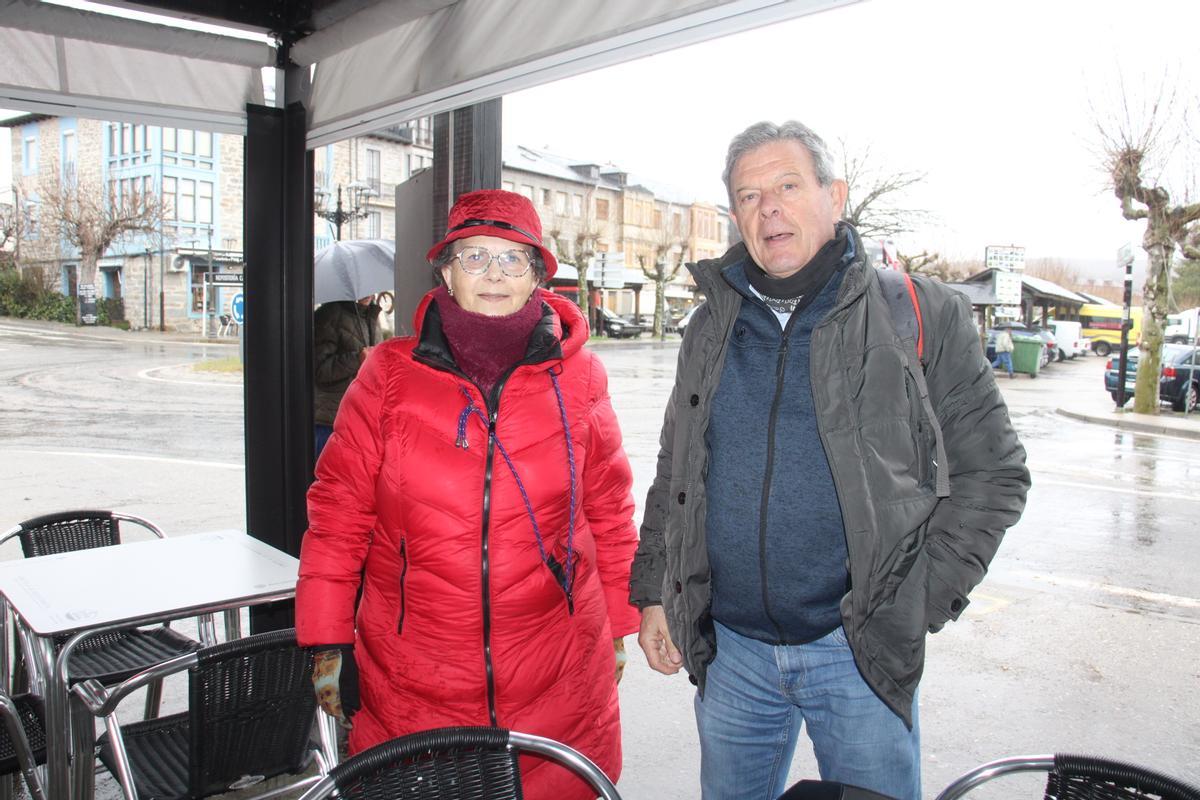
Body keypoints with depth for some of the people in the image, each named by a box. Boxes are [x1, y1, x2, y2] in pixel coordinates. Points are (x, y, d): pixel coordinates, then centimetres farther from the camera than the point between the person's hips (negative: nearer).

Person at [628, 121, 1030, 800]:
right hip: (730, 649, 4)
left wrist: (919, 602, -9)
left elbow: (993, 471, -2)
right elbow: (674, 475, 14)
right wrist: (653, 591, 9)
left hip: (859, 651, -3)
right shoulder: (713, 329, 7)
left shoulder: (922, 316, -5)